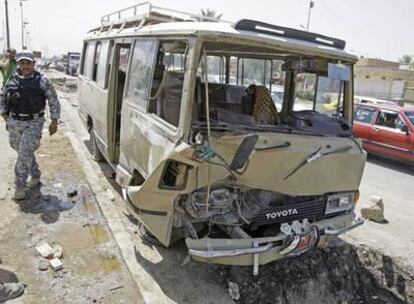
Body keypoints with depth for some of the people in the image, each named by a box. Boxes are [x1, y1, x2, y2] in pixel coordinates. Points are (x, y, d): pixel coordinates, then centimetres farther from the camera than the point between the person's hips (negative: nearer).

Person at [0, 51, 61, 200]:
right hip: (14, 123, 5)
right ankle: (35, 176, 37)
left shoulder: (41, 81, -5)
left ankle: (20, 187, -5)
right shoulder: (12, 80, 5)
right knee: (25, 152, 16)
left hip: (34, 123, -4)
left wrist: (54, 122, -5)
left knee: (25, 154, -11)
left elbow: (53, 100, -2)